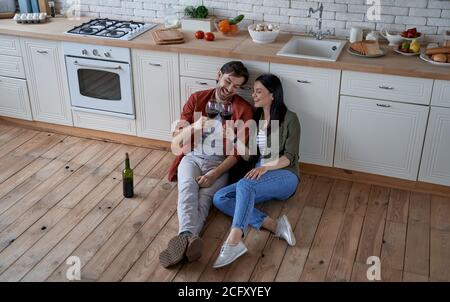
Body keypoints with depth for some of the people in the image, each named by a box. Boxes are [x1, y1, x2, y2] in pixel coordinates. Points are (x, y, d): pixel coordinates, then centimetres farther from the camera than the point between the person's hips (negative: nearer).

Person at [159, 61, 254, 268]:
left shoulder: (243, 110, 1)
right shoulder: (197, 99, 6)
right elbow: (176, 140, 1)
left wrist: (214, 174, -18)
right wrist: (195, 126, -21)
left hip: (219, 163, -1)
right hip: (191, 158, 1)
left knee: (204, 197, -31)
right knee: (188, 190, -32)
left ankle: (184, 239, -55)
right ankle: (188, 237, -56)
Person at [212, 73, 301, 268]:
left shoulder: (289, 119, -3)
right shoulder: (256, 118, 15)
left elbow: (289, 157, -10)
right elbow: (248, 156, 12)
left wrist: (266, 167, -27)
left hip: (284, 176, -6)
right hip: (260, 178, 7)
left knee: (244, 185, -37)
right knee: (220, 198, -19)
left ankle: (233, 242, -49)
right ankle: (275, 226, -31)